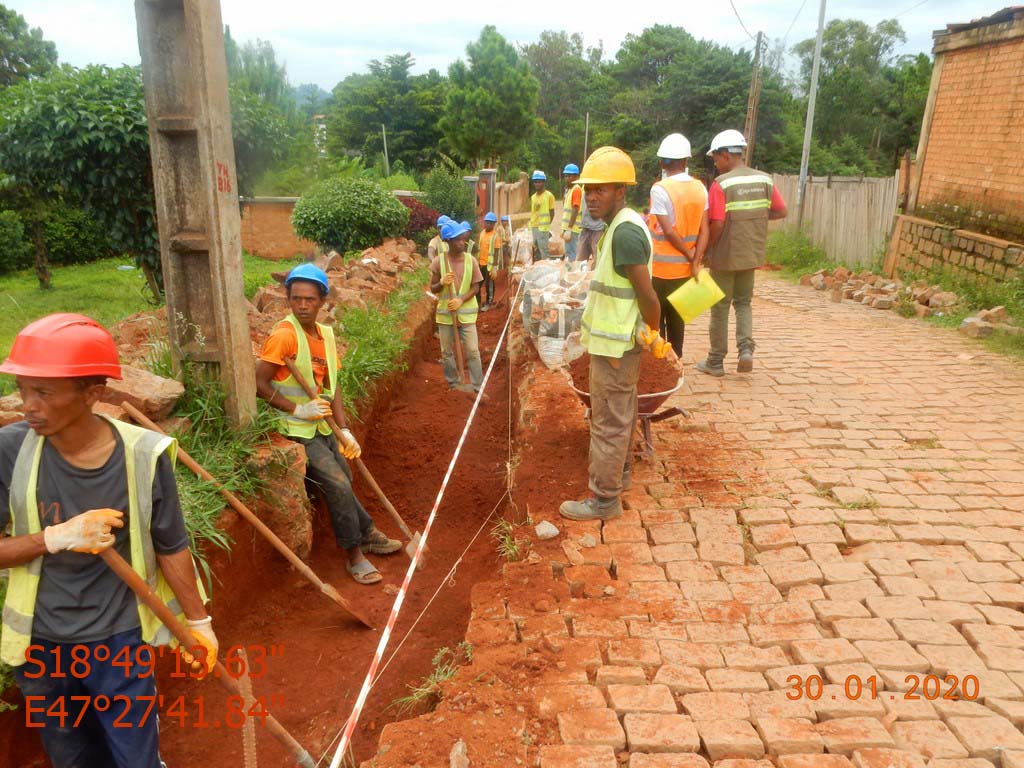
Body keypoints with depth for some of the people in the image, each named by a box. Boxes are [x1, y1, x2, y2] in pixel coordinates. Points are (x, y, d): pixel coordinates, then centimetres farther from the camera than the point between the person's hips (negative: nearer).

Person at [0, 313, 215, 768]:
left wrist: (198, 621, 1)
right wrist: (56, 538, -27)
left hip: (121, 641, -2)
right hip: (39, 645, 2)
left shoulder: (143, 455, -21)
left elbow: (171, 547, -8)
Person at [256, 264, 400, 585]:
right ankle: (354, 555, 2)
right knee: (338, 485, -11)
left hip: (322, 428, 7)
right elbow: (259, 383, -19)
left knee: (344, 482, 16)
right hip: (296, 432, -7)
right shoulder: (284, 335, -19)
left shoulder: (326, 334, 4)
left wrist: (344, 431, -2)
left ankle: (367, 534, 34)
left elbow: (331, 387, 5)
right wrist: (297, 409, -21)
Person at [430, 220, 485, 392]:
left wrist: (461, 300, -18)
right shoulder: (438, 261, -8)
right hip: (445, 313, 1)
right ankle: (453, 385, 26)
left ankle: (478, 388, 8)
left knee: (472, 351, 0)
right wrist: (442, 283, -24)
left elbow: (476, 287, -3)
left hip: (466, 313, 0)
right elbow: (433, 289, -2)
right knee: (446, 352, 10)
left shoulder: (471, 260, -6)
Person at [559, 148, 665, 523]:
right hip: (616, 341, 10)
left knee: (608, 423, 0)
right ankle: (619, 474, 39)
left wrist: (653, 336, -9)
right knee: (620, 415, 22)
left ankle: (604, 499, 12)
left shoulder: (625, 232, -23)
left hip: (614, 346, -10)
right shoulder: (623, 225, 9)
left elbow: (648, 296, -23)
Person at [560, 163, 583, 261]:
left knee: (572, 256, -8)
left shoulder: (576, 189, -11)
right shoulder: (568, 189, 17)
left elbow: (575, 210, -18)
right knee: (568, 253, 14)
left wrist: (569, 229, -23)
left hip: (573, 229, -10)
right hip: (568, 228, 10)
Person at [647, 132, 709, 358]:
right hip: (685, 268, 5)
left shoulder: (660, 189, -14)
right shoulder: (700, 189, 3)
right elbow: (704, 230, -2)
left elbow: (668, 231, -17)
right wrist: (696, 261, -6)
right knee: (676, 318, 15)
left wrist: (689, 254, -5)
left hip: (661, 267, -5)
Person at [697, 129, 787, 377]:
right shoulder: (764, 180, 2)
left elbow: (717, 224, -20)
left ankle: (716, 362, 16)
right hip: (752, 255, 5)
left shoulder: (721, 184, -16)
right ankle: (746, 349, 1)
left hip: (725, 256, -5)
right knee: (743, 303, 20)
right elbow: (781, 211, 6)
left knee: (720, 308, 7)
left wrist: (706, 250, -6)